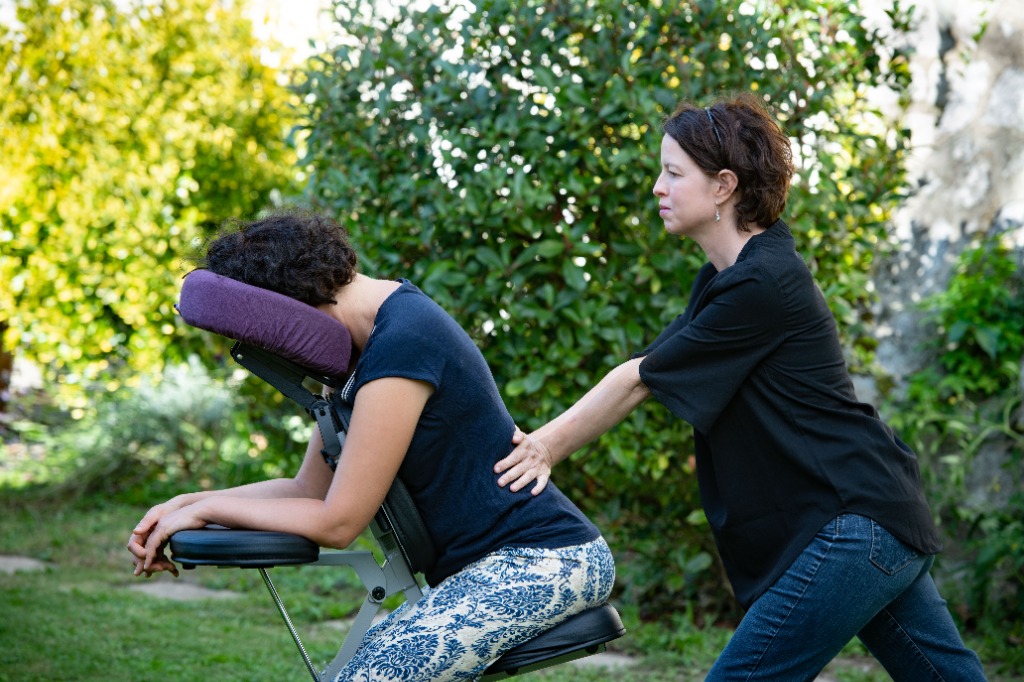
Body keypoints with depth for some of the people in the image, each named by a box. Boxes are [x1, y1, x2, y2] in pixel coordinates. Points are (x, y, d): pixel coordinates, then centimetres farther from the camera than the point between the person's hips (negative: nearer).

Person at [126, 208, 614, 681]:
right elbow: (310, 487, 14)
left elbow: (337, 522, -17)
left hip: (539, 560, -10)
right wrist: (185, 504, 3)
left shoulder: (401, 343, -20)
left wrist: (206, 509, -6)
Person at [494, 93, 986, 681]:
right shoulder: (725, 278, 13)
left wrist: (547, 447, -2)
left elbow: (638, 383, -12)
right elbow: (642, 370, 12)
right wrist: (543, 441, 5)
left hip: (855, 523, -10)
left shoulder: (761, 285, -18)